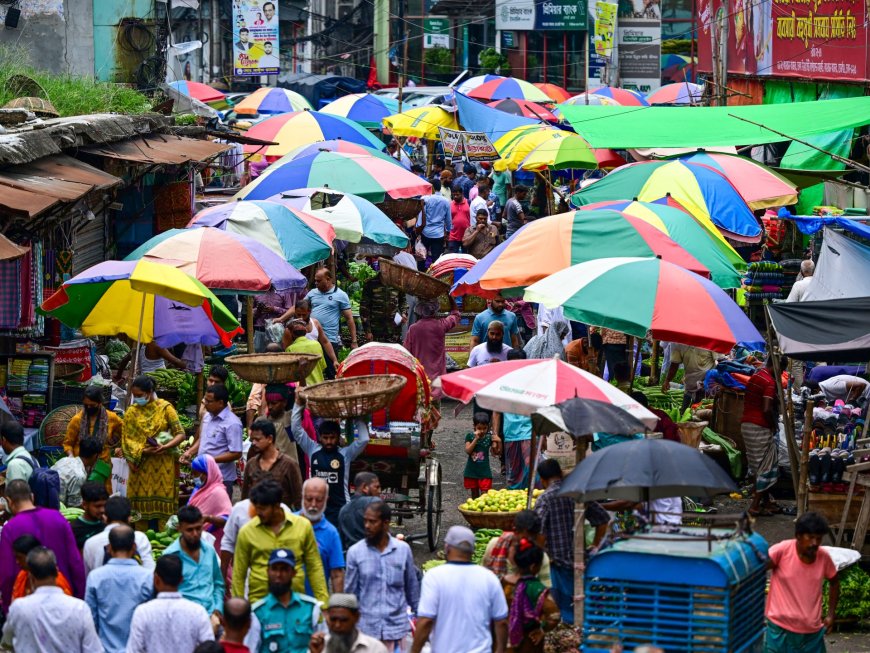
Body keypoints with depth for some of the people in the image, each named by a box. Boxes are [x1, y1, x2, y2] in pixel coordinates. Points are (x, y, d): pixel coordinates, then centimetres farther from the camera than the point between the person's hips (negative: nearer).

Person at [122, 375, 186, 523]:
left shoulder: (165, 408, 0)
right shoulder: (132, 412, 6)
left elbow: (180, 434, -3)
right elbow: (127, 439, 3)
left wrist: (165, 447, -20)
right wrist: (142, 451, -15)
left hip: (162, 465, -2)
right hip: (140, 464, 2)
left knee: (162, 504, -2)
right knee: (141, 504, 0)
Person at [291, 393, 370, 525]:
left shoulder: (345, 454, -2)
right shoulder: (313, 450, 4)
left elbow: (363, 439, -12)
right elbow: (296, 430, 1)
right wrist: (299, 405, -5)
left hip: (340, 509, -2)